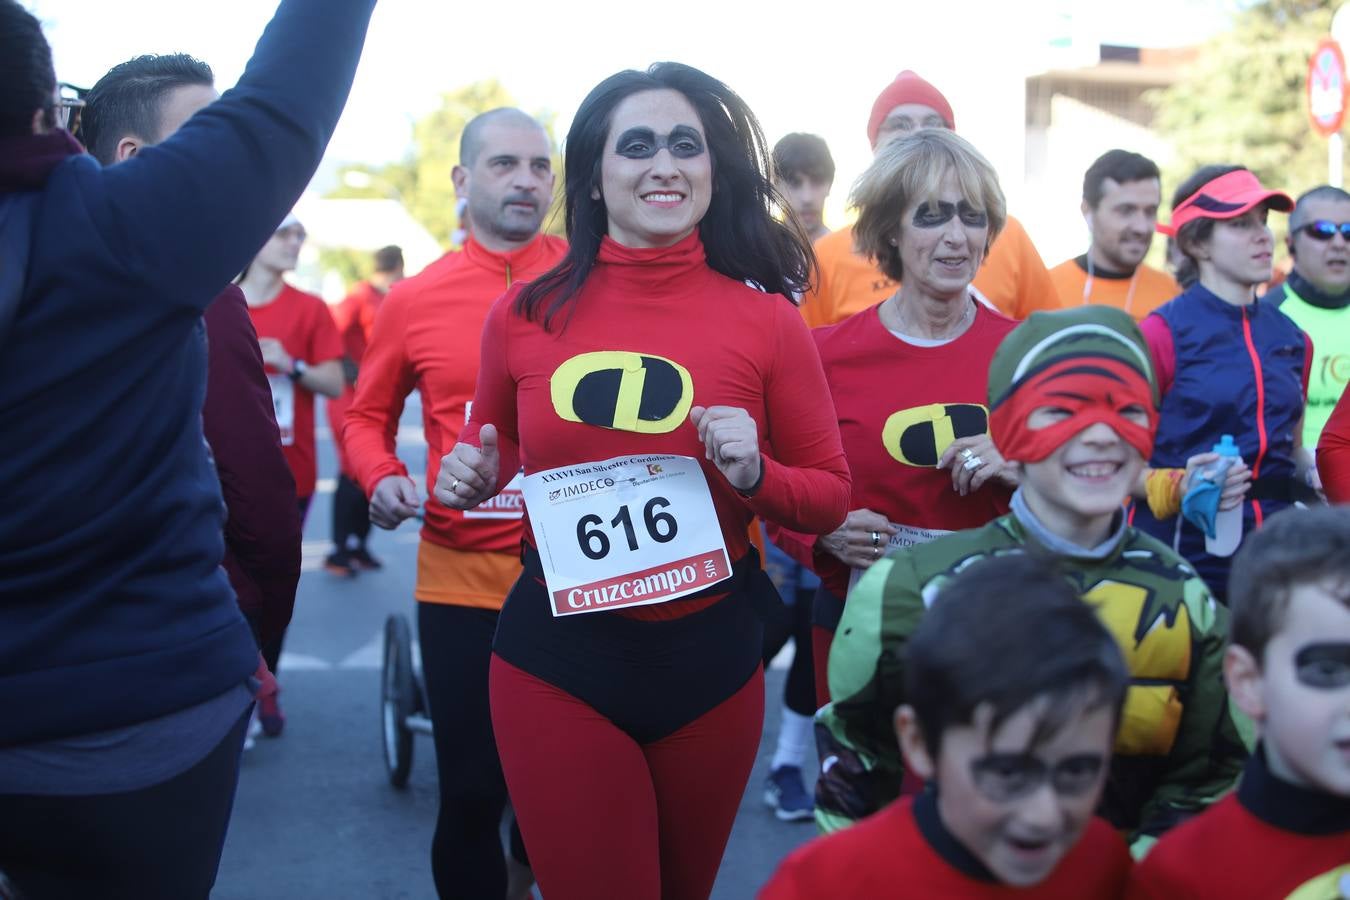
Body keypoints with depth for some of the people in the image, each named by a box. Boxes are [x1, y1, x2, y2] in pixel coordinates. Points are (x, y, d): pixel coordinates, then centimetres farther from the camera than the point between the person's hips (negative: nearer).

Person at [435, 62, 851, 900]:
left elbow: (831, 496, 2)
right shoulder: (526, 315, -3)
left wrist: (755, 474, -18)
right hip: (556, 656, -1)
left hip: (709, 655, 1)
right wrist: (469, 476, -6)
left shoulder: (766, 320, -6)